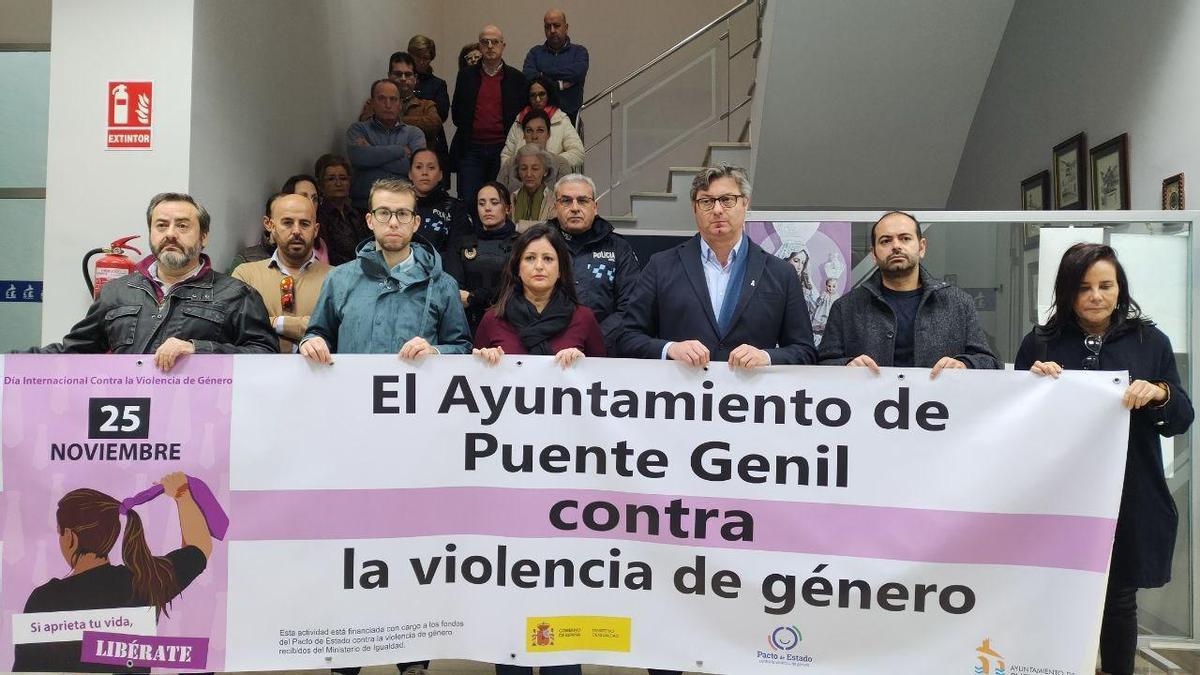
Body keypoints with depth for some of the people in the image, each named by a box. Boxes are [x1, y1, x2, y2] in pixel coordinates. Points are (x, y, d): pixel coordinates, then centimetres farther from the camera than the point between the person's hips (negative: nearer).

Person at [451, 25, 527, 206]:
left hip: (502, 149, 0)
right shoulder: (466, 75, 9)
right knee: (467, 200, -4)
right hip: (471, 149, 1)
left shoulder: (516, 78, 6)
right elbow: (456, 112, 13)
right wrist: (467, 130, 4)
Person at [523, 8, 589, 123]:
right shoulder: (535, 52, 15)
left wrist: (544, 73, -3)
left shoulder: (579, 51, 11)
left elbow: (578, 71, -10)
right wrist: (559, 85, -7)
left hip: (569, 117, -1)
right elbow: (528, 76, -3)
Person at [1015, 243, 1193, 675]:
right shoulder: (1040, 343, 2)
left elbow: (1180, 421, 4)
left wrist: (1160, 394, -17)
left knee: (1120, 599, 12)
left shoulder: (1151, 341, 3)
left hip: (1129, 501, 1)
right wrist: (1032, 381, -14)